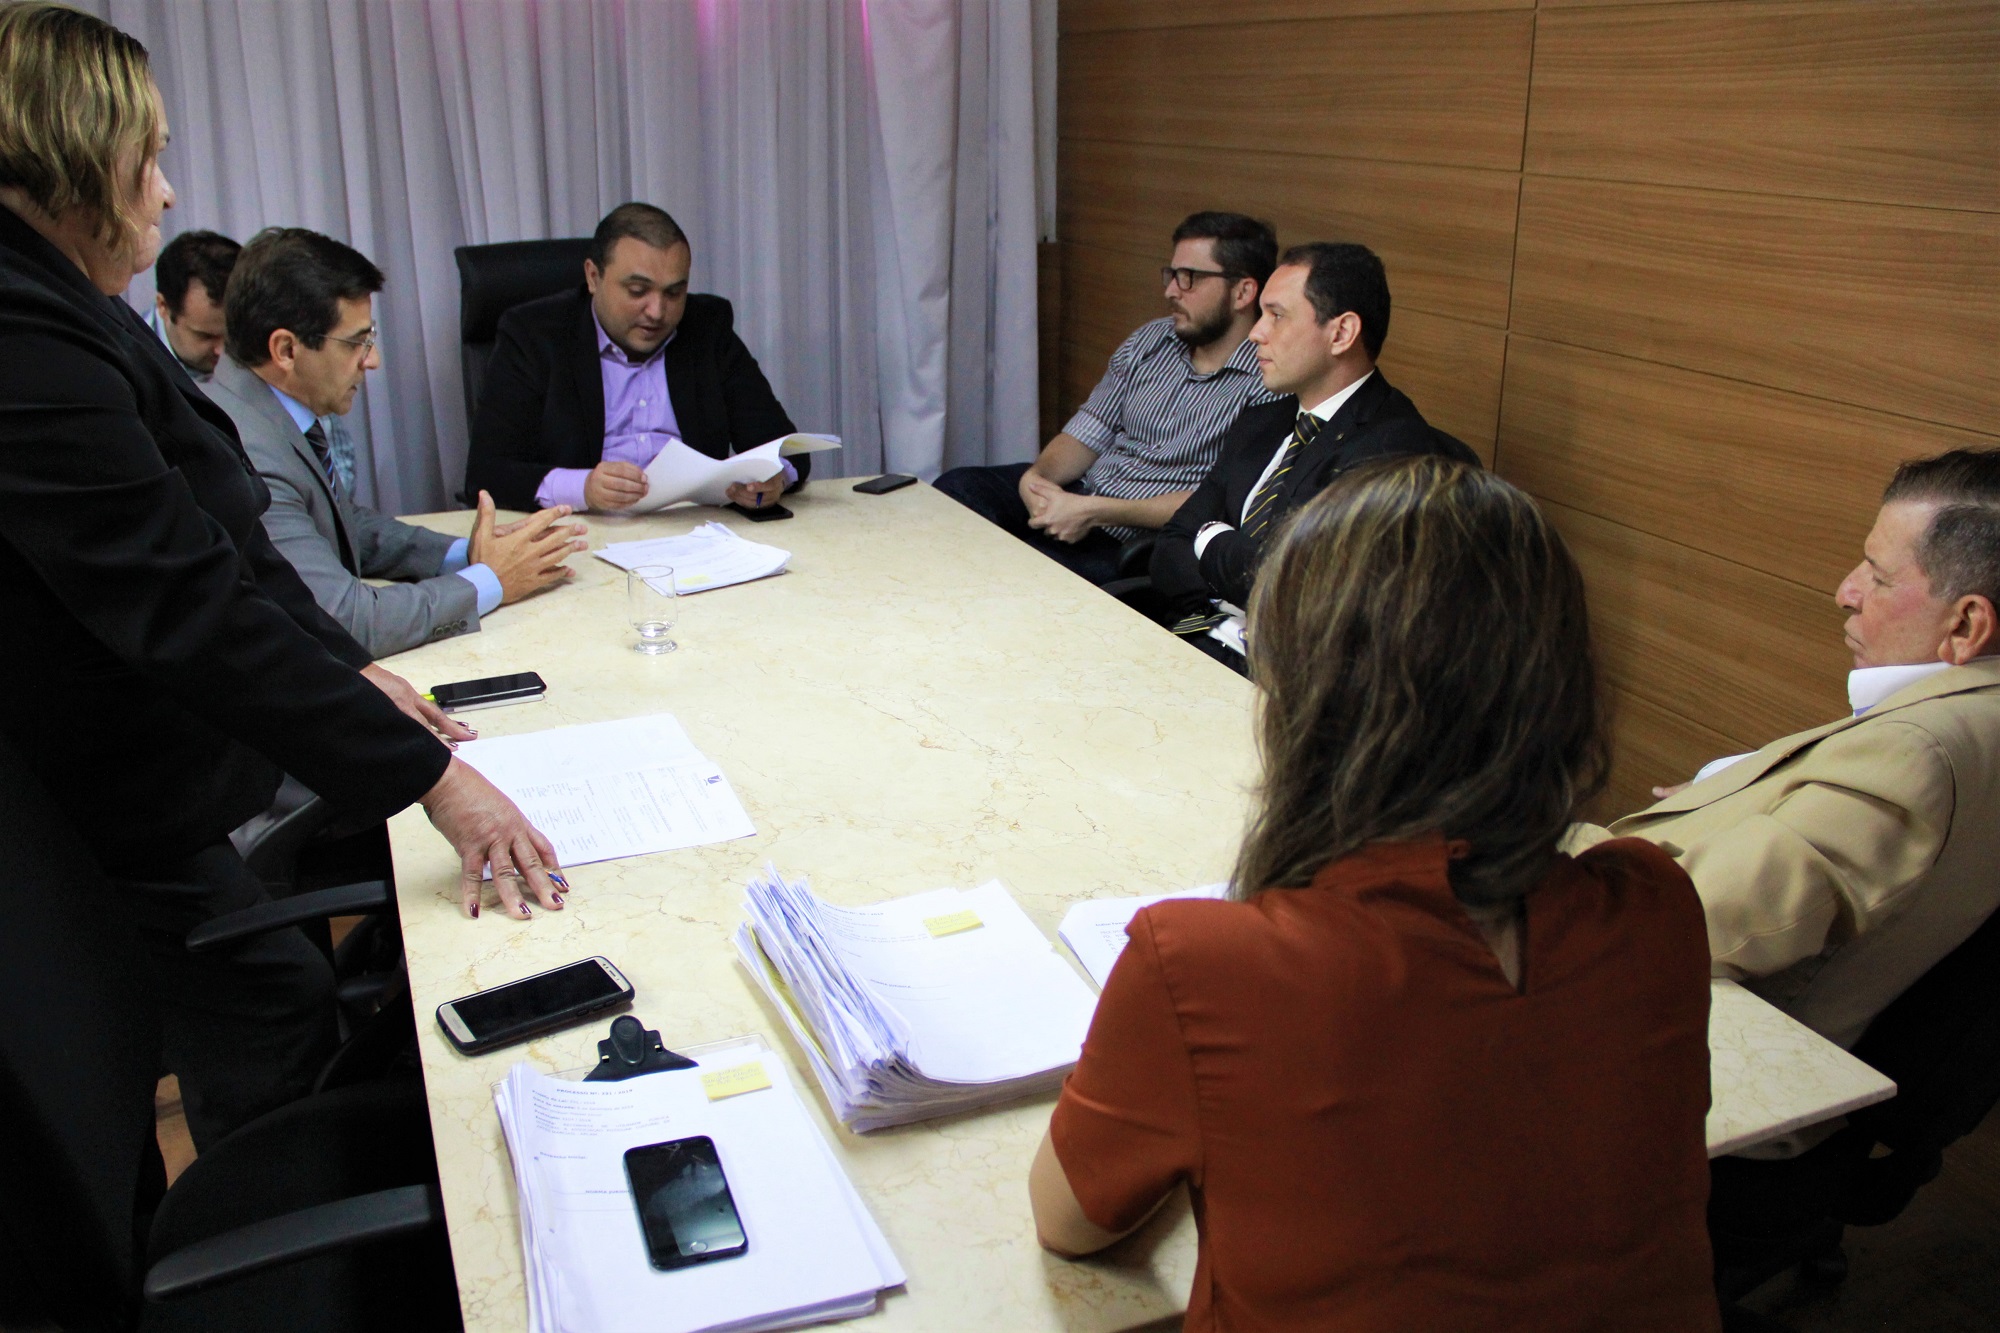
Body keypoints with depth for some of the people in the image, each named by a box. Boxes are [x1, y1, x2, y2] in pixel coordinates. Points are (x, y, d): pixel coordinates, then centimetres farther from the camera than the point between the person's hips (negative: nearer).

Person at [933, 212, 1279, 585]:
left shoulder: (1269, 380, -13)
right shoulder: (1149, 340, 10)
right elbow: (1088, 432, 11)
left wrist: (1094, 512, -23)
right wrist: (1037, 475, -12)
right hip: (1080, 493, 7)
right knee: (959, 487, -12)